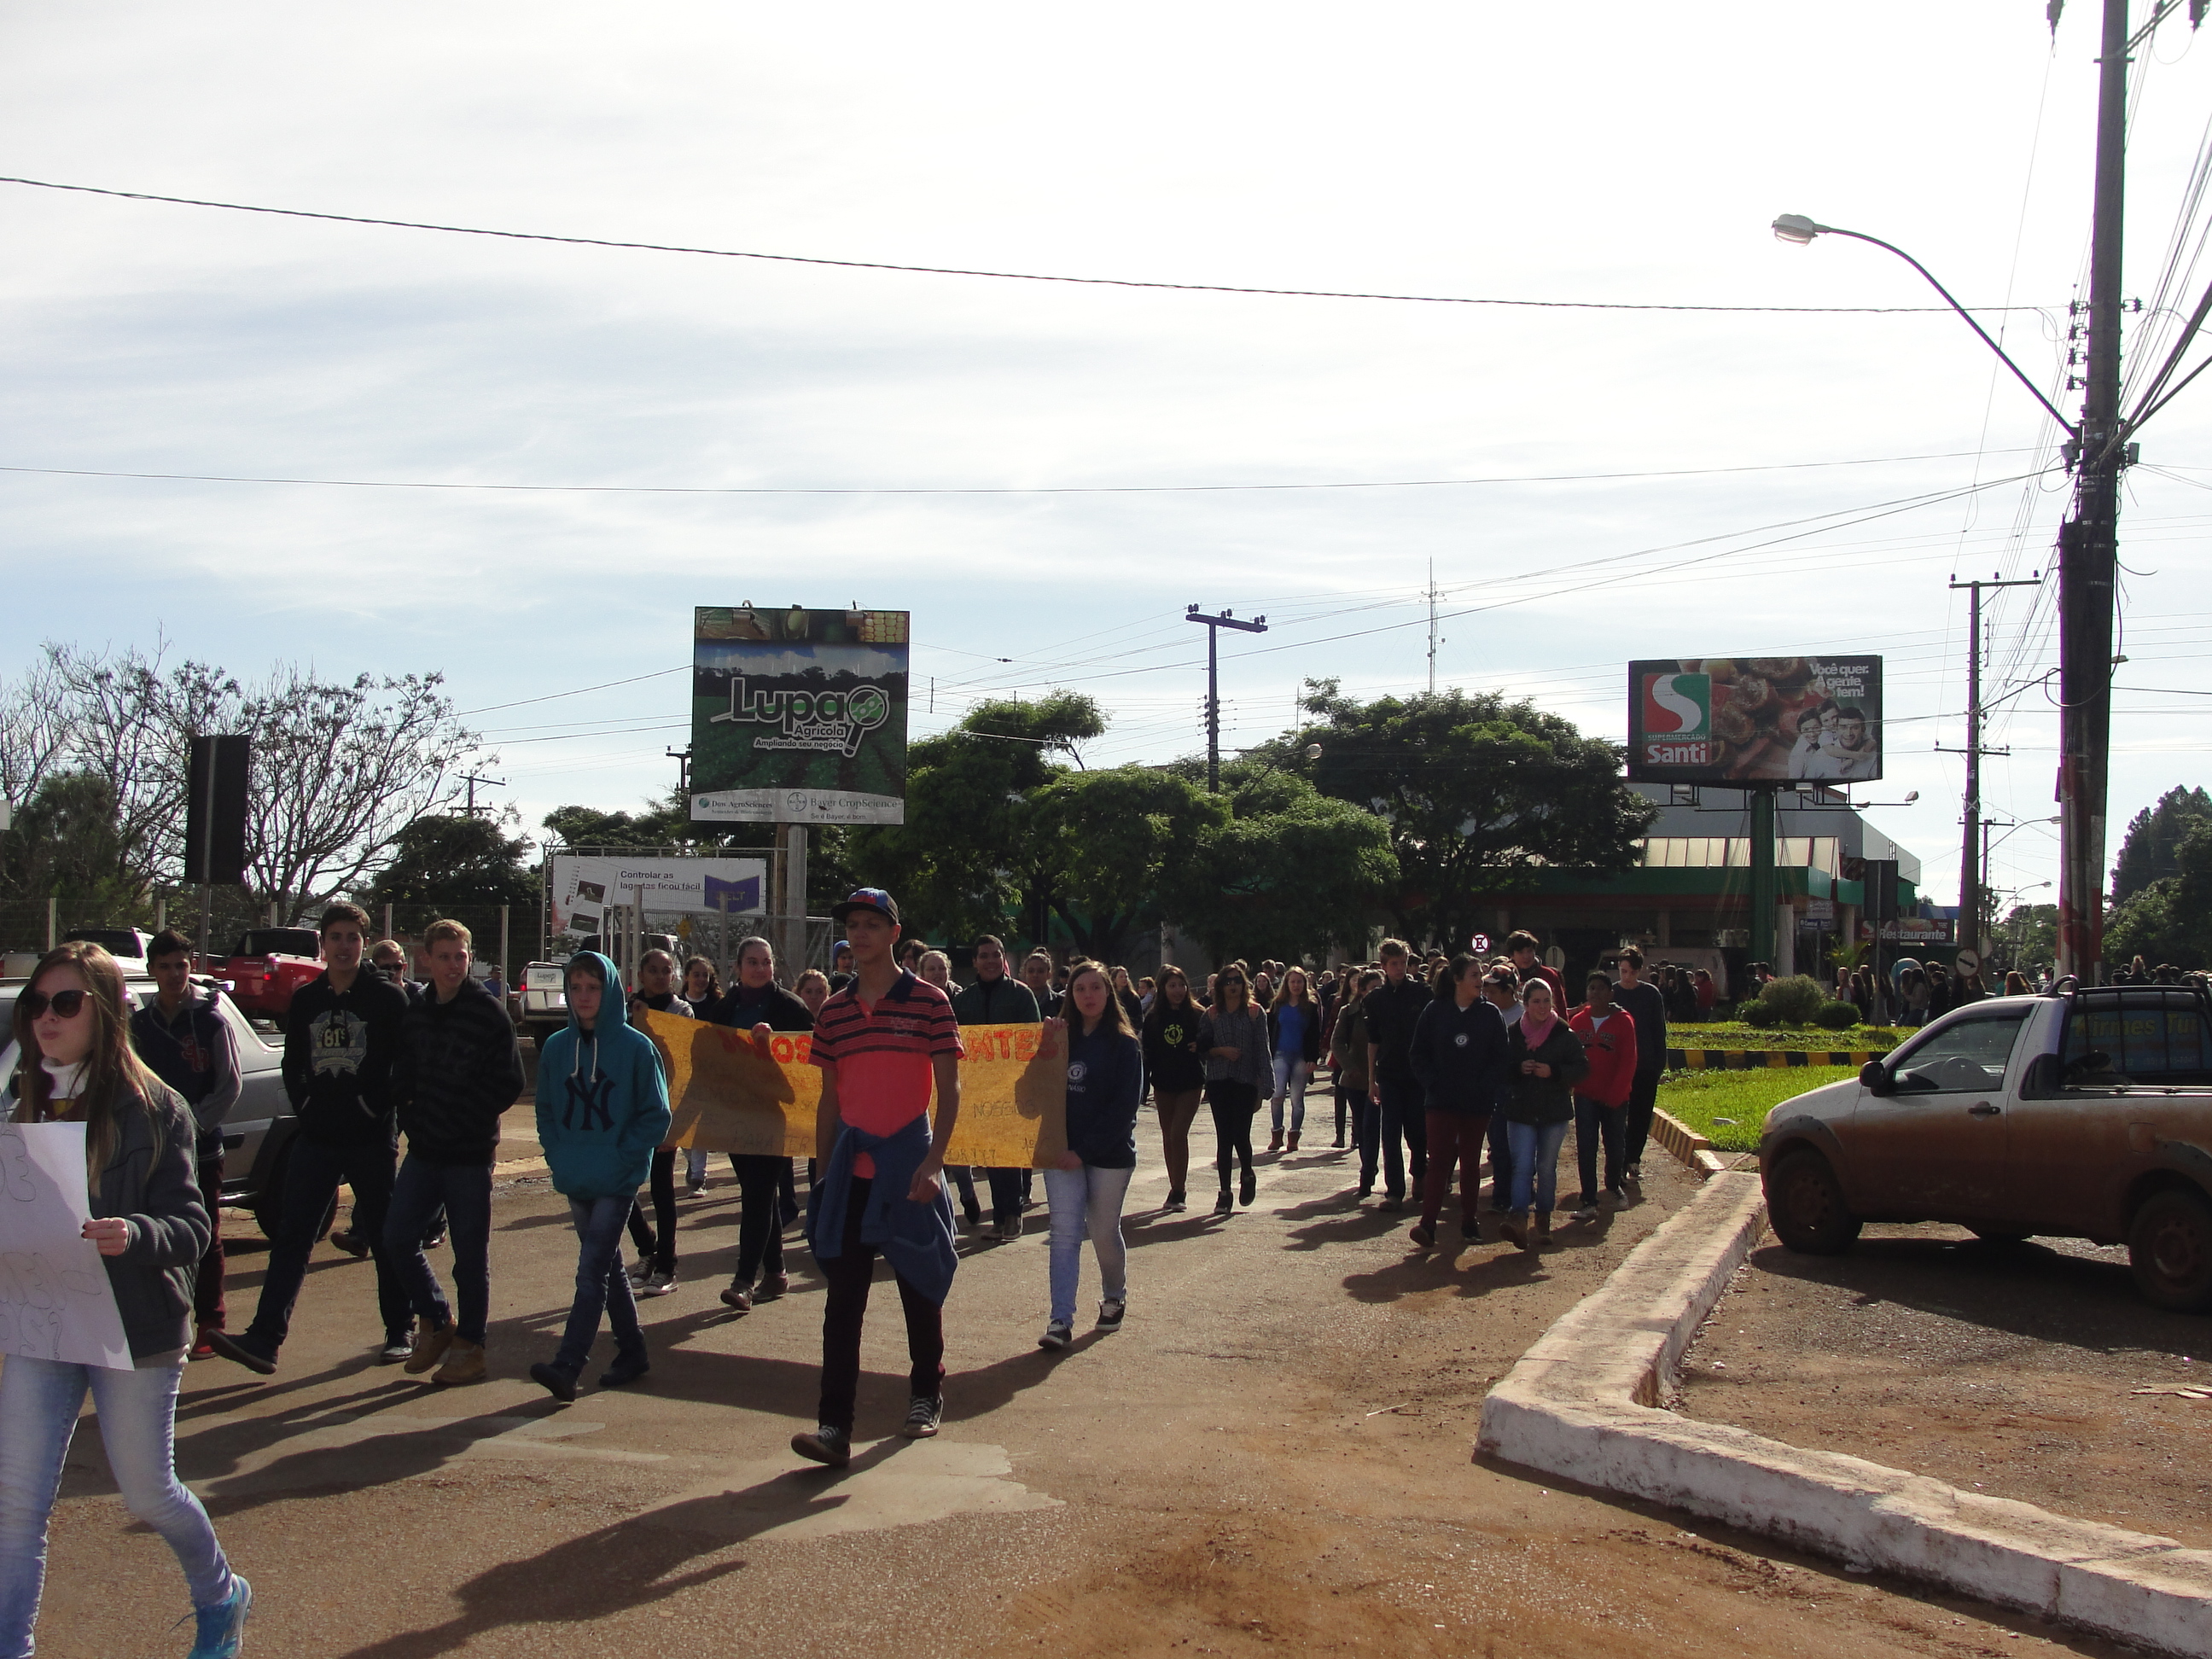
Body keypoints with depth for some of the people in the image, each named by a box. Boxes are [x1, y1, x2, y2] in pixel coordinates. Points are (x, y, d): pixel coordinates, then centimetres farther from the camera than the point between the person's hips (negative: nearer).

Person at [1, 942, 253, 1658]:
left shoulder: (153, 1108, -10)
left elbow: (192, 1225, -13)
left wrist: (133, 1235, -33)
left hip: (133, 1326, -4)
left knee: (148, 1493, 9)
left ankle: (222, 1597, 35)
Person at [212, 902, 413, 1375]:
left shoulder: (387, 998, -2)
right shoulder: (304, 1000, 10)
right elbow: (292, 1066, 17)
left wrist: (380, 1110, -7)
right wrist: (306, 1107, 5)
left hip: (372, 1140, -4)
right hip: (316, 1139, 4)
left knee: (385, 1239, 6)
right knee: (291, 1238, -3)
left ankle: (399, 1333, 17)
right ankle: (264, 1339, -7)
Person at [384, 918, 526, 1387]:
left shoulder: (489, 1015, -8)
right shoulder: (415, 1015, 9)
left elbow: (508, 1084, -8)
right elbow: (402, 1078, 16)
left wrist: (457, 1120, -9)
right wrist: (413, 1119, 0)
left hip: (470, 1154, -5)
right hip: (423, 1151, 5)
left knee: (470, 1253, 2)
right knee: (397, 1238, 2)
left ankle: (469, 1345, 14)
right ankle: (436, 1319, 22)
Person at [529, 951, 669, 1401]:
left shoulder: (636, 1047, -8)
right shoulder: (556, 1047, 6)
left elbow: (656, 1116, -5)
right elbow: (546, 1110, 14)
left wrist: (622, 1159, -13)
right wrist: (558, 1157, 1)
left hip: (618, 1181, -5)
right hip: (575, 1181, 5)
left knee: (592, 1270, -11)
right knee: (607, 1267, 15)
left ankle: (567, 1365, -17)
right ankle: (632, 1351, 26)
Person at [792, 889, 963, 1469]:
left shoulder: (928, 1002, -4)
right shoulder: (833, 1012, 9)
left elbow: (949, 1089, -5)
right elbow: (829, 1100, 15)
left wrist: (933, 1161, -15)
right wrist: (824, 1172, 12)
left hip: (909, 1166, -3)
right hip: (851, 1169, 3)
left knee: (920, 1290, 11)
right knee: (842, 1299, -4)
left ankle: (926, 1397, 30)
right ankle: (834, 1426, -7)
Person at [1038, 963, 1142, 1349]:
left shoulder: (1124, 1045, -6)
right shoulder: (1063, 1039, 7)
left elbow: (1124, 1107, -12)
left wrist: (1085, 1150, -16)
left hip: (1110, 1154, -3)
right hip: (1063, 1151, 3)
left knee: (1104, 1231, 9)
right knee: (1065, 1232, -5)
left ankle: (1114, 1297, 35)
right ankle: (1061, 1320, -8)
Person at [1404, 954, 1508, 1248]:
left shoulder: (1490, 1015, 2)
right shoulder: (1435, 1011, 0)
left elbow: (1500, 1059, 1)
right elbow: (1417, 1053, 4)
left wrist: (1484, 1086, -10)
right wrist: (1431, 1081, -8)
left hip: (1477, 1103, 1)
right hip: (1442, 1100, -1)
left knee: (1471, 1162, 9)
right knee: (1439, 1160, -9)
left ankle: (1469, 1221, 18)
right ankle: (1427, 1223, -14)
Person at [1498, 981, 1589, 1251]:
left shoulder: (1564, 1034, 1)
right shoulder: (1513, 1034, 3)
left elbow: (1581, 1067, -1)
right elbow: (1501, 1069, 6)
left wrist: (1554, 1072, -16)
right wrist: (1519, 1068, -14)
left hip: (1555, 1110, 0)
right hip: (1521, 1110, 0)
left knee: (1547, 1167, 7)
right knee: (1522, 1166, -11)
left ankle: (1542, 1223, 18)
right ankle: (1519, 1221, -22)